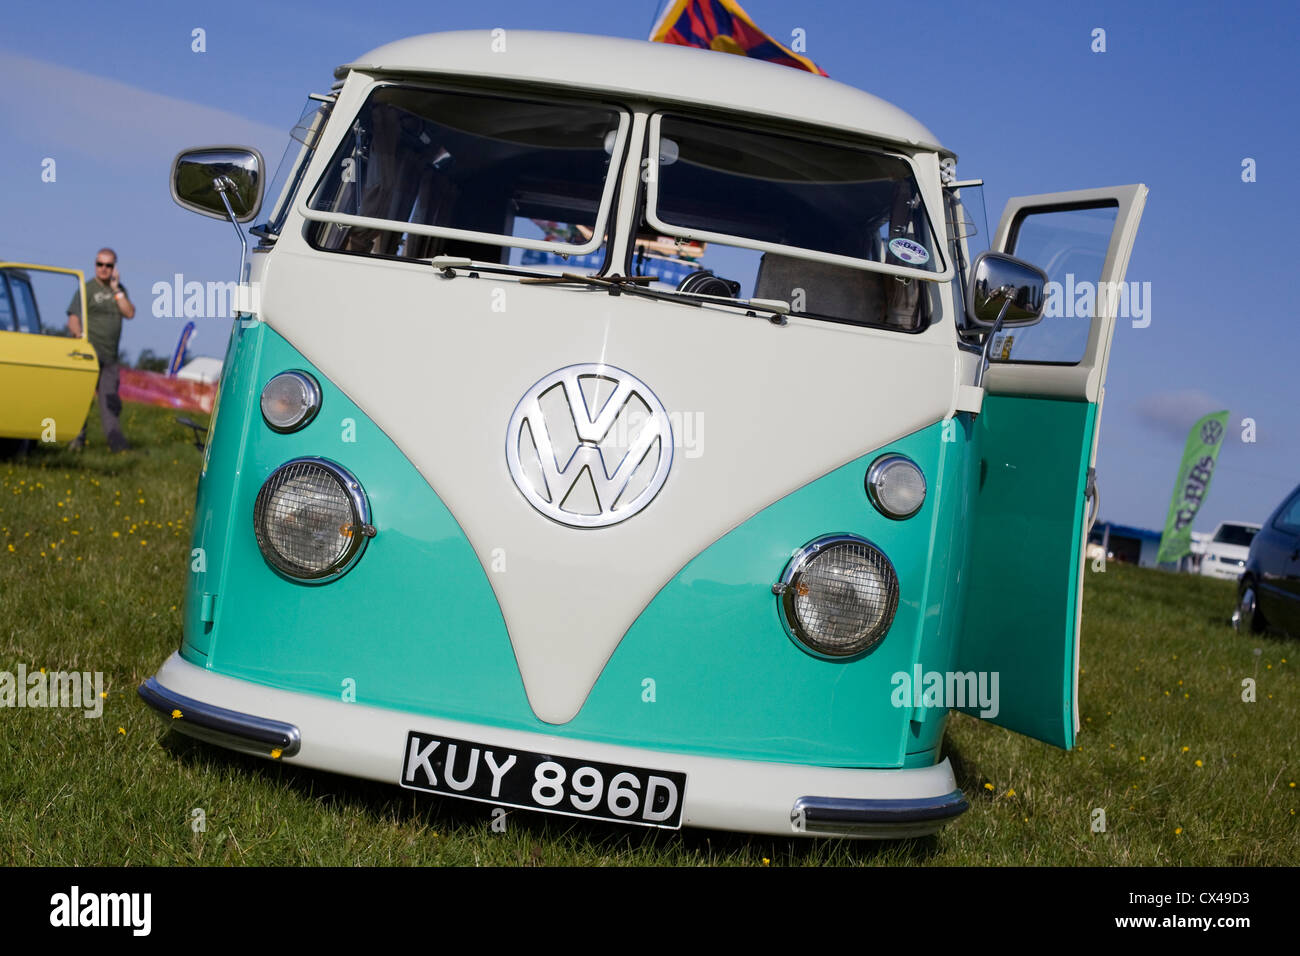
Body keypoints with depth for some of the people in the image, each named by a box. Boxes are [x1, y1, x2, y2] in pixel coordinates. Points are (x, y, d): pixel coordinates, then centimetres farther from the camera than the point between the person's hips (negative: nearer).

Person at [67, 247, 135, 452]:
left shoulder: (119, 289, 16)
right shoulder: (86, 289, 0)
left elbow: (130, 313, 2)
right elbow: (73, 319, -7)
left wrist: (116, 290, -3)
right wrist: (80, 338, -25)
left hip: (110, 357, 5)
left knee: (110, 400, 2)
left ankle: (117, 443, -2)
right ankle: (77, 439, 2)